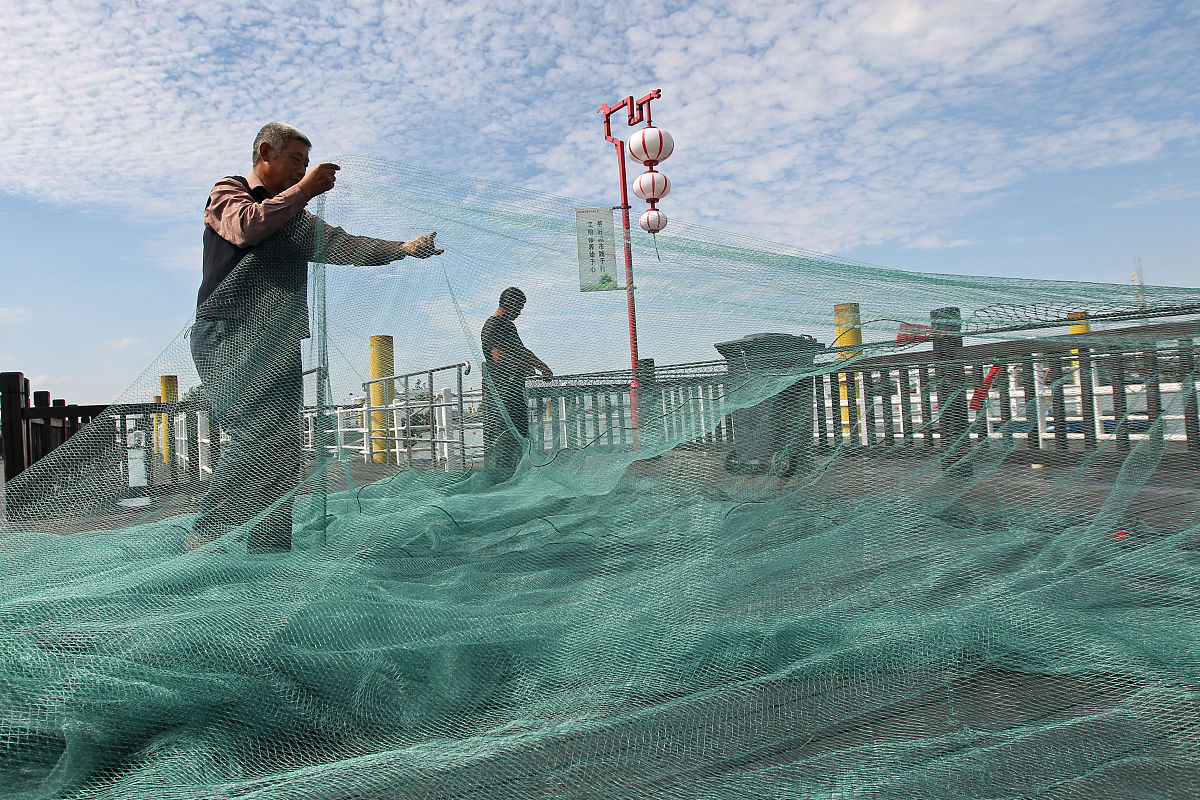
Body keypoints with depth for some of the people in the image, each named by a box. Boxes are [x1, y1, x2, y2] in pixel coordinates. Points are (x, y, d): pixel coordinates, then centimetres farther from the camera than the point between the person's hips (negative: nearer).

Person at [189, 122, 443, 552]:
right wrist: (304, 189, -8)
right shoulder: (228, 191, 9)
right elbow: (246, 226, -13)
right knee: (258, 432, -23)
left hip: (279, 343, 6)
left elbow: (339, 244, 17)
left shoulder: (297, 218, 28)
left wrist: (403, 248, 5)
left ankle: (271, 551, 2)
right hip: (228, 336, -6)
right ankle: (205, 535, -13)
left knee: (283, 451, -1)